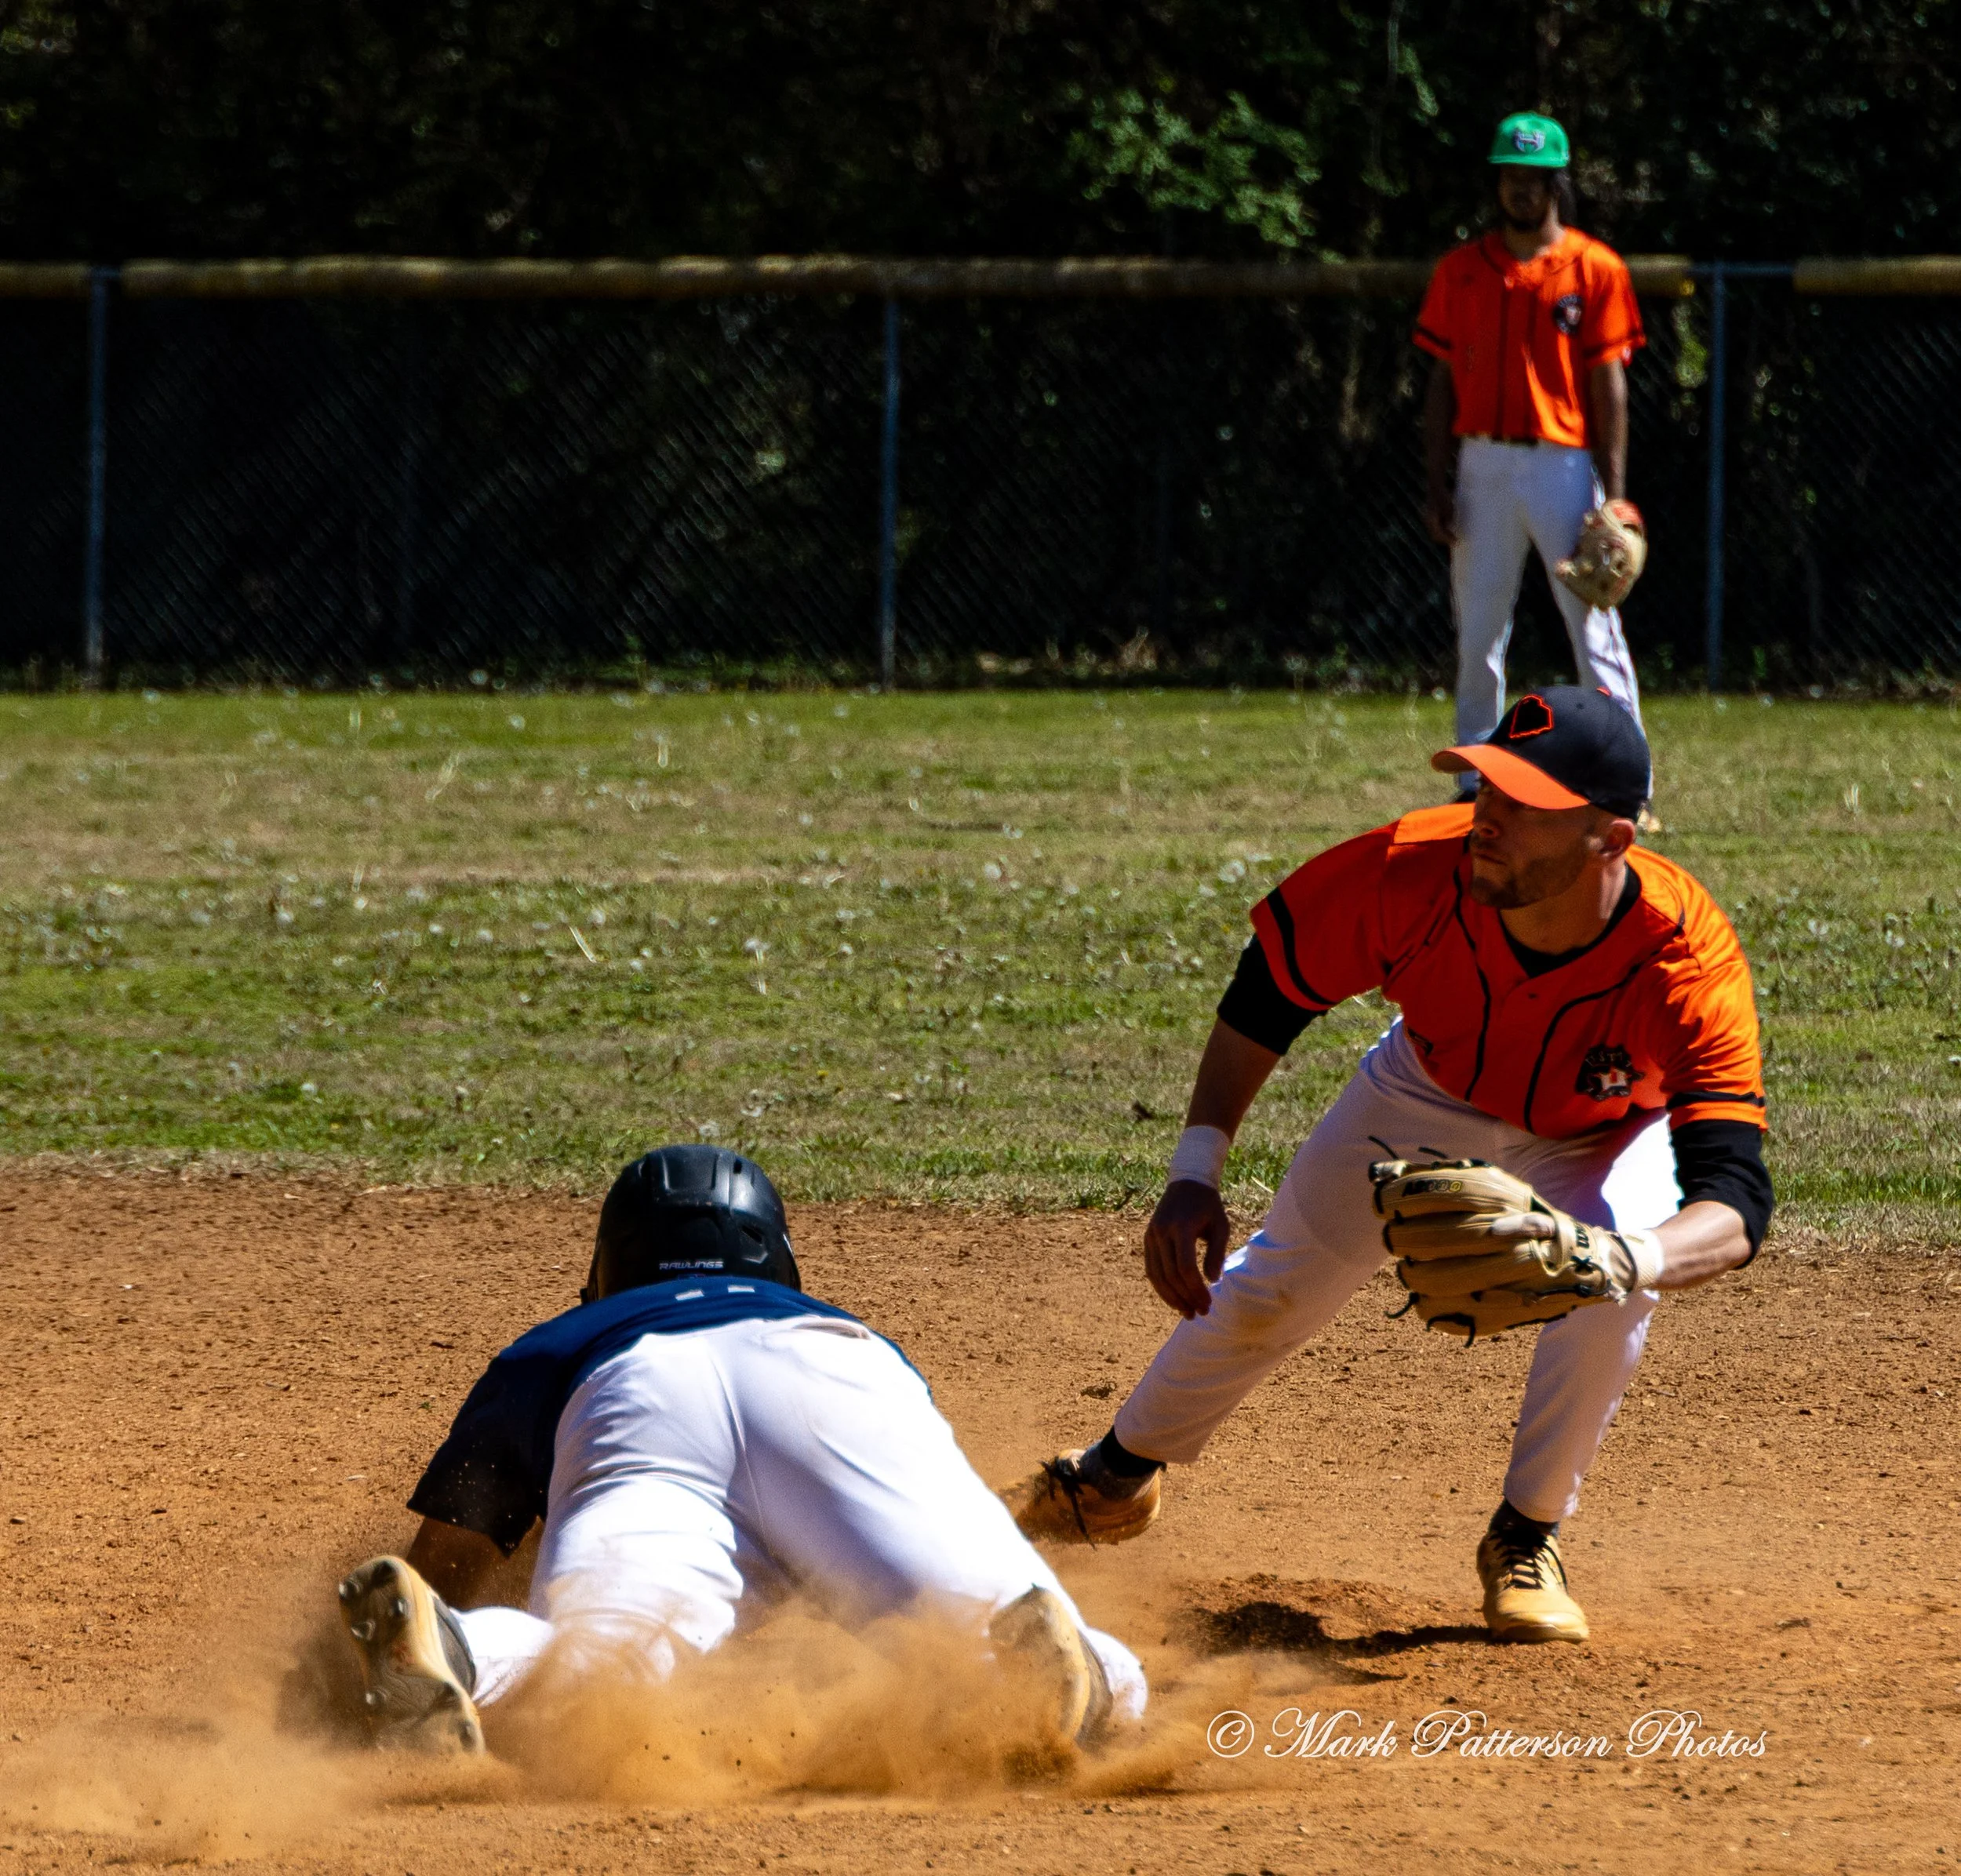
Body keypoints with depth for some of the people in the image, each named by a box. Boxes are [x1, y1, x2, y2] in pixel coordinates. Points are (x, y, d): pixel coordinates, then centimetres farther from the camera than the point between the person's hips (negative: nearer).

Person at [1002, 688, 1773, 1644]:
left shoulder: (1687, 964, -45)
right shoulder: (1412, 873, -39)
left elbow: (1735, 1205, -50)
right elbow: (1271, 989, -19)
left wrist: (1622, 1259, -71)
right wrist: (1194, 1173, -27)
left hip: (1602, 1130, -2)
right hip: (1428, 1094, 2)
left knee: (1609, 1289, -30)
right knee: (1265, 1294, 6)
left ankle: (1526, 1539, -4)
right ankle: (1116, 1476, 37)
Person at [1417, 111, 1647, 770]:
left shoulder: (1596, 269, 1)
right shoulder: (1460, 270, 9)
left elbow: (1609, 382, -2)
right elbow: (1442, 381, 10)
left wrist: (1612, 493, -7)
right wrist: (1436, 484, 3)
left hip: (1565, 463, -3)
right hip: (1482, 464, 3)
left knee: (1593, 622, -5)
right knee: (1478, 628, 6)